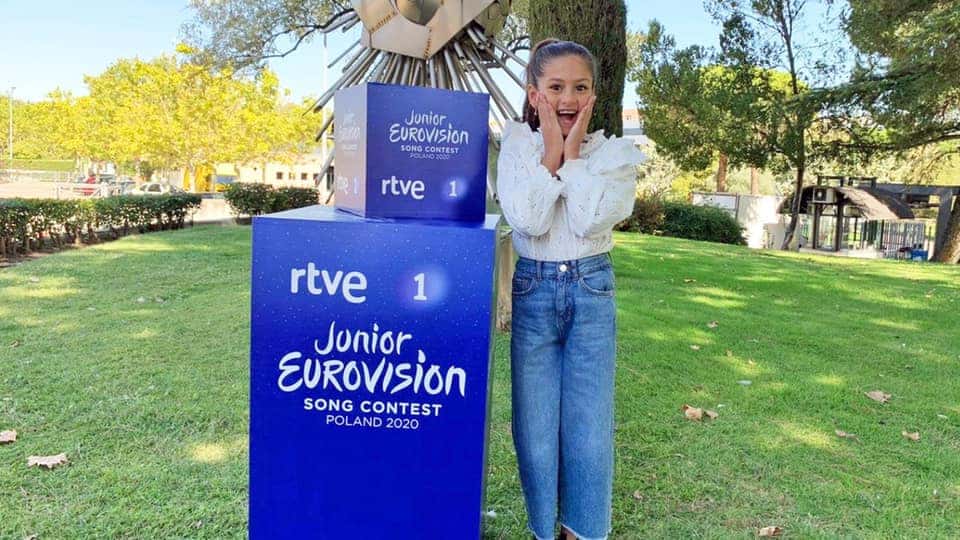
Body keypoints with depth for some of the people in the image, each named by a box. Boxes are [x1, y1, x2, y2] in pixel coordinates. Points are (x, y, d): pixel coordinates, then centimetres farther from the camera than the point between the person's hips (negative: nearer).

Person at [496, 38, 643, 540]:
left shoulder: (614, 152, 0)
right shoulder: (518, 145, -1)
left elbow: (590, 223, -16)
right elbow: (527, 221, -15)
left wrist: (573, 154, -12)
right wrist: (551, 154, -13)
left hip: (591, 292, 0)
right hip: (532, 292, 0)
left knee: (589, 428, 4)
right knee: (535, 429, 6)